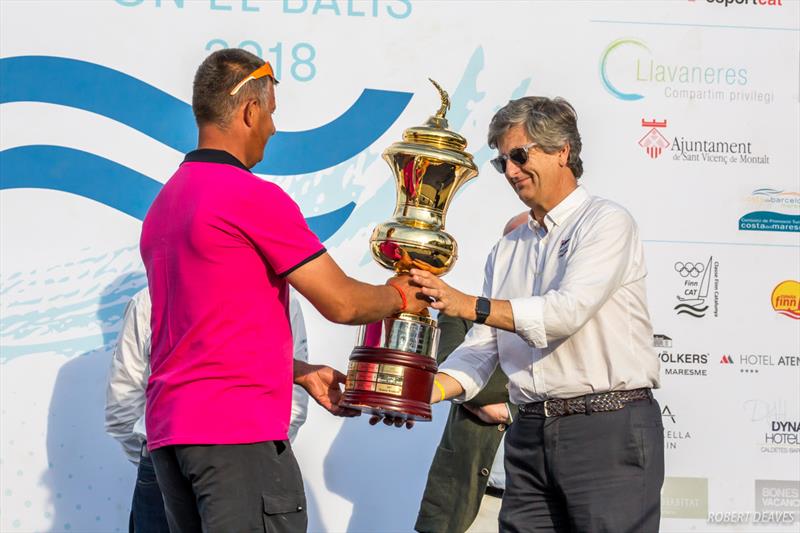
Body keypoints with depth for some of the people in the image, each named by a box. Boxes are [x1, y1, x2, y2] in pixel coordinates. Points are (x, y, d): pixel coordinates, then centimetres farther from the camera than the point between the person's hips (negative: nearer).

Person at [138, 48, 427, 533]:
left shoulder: (164, 203, 17)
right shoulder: (253, 197, -11)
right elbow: (341, 302, -8)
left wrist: (303, 375, 24)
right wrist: (398, 297, 12)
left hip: (168, 429, 9)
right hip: (239, 429, -9)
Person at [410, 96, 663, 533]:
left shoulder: (606, 222, -1)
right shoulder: (506, 251, 19)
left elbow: (568, 311, -16)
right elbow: (481, 351, 13)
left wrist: (469, 306, -19)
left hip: (607, 431, -6)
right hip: (530, 436, 6)